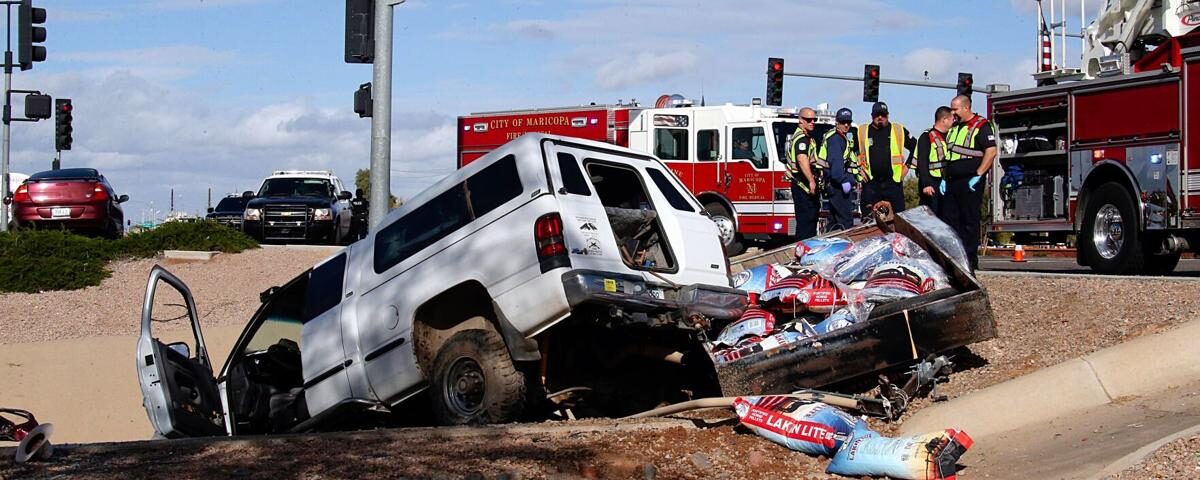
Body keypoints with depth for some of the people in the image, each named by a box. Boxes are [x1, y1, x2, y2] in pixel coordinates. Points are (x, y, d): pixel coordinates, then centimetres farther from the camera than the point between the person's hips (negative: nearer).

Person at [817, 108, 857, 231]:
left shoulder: (842, 138, 22)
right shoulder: (835, 138, -12)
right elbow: (835, 161, -24)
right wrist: (844, 180, -30)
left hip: (836, 183, 11)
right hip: (836, 184, -11)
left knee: (835, 220, 14)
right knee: (846, 221, -15)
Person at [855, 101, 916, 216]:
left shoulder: (899, 131, 7)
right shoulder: (862, 132, 7)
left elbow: (916, 148, 14)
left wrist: (908, 166, 7)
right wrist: (858, 168, 7)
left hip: (893, 181, 0)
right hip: (870, 182, 0)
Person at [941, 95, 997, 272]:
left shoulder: (981, 126, -5)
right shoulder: (953, 128, 20)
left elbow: (991, 151, -13)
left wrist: (978, 176, -17)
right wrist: (944, 178, 13)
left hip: (970, 183, -8)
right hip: (951, 183, 8)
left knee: (970, 222, -4)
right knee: (950, 220, 5)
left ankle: (970, 261, 0)